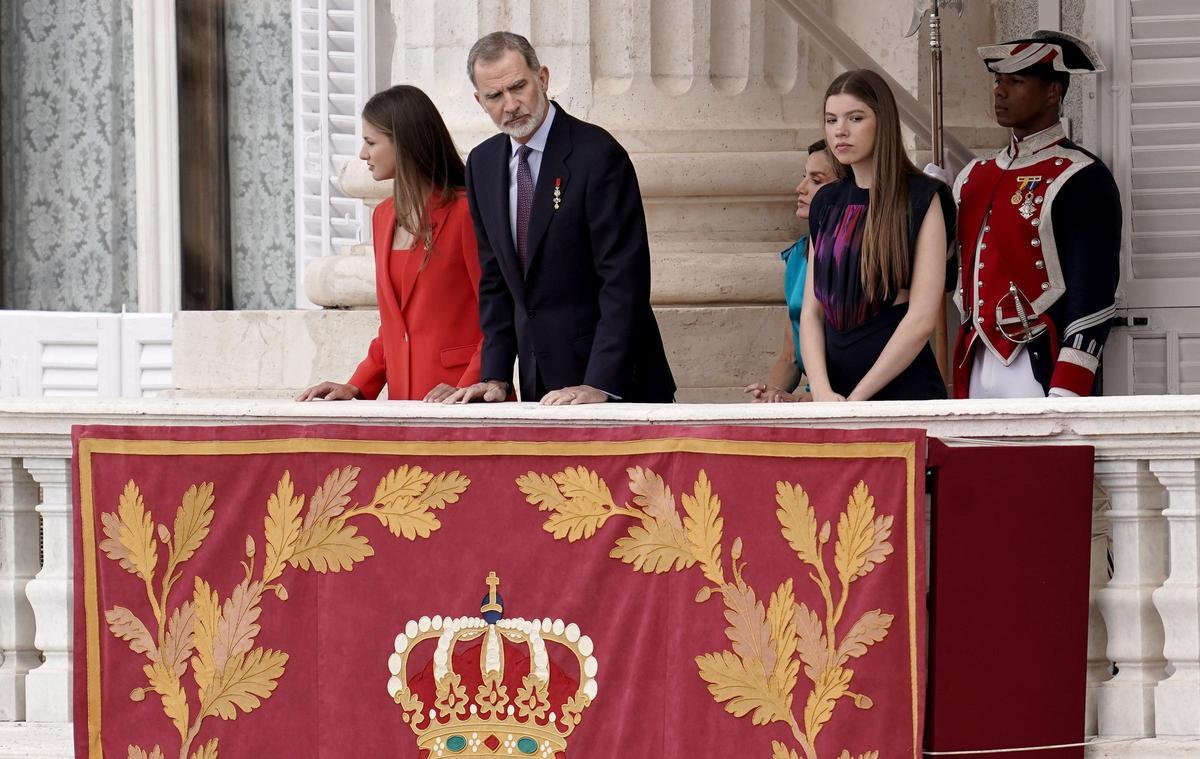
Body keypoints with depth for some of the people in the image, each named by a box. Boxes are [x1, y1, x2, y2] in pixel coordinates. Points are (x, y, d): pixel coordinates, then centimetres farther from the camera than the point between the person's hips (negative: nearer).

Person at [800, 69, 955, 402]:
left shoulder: (921, 199, -6)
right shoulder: (827, 203, 11)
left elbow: (921, 318, -13)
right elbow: (811, 311, 6)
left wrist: (856, 398, -14)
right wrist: (822, 392, -10)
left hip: (903, 387, -5)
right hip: (834, 392, 5)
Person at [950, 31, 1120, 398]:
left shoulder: (1081, 180, -8)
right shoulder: (974, 175, 14)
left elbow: (1093, 297, -13)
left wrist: (1065, 397, -19)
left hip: (1040, 373, -7)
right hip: (975, 371, 7)